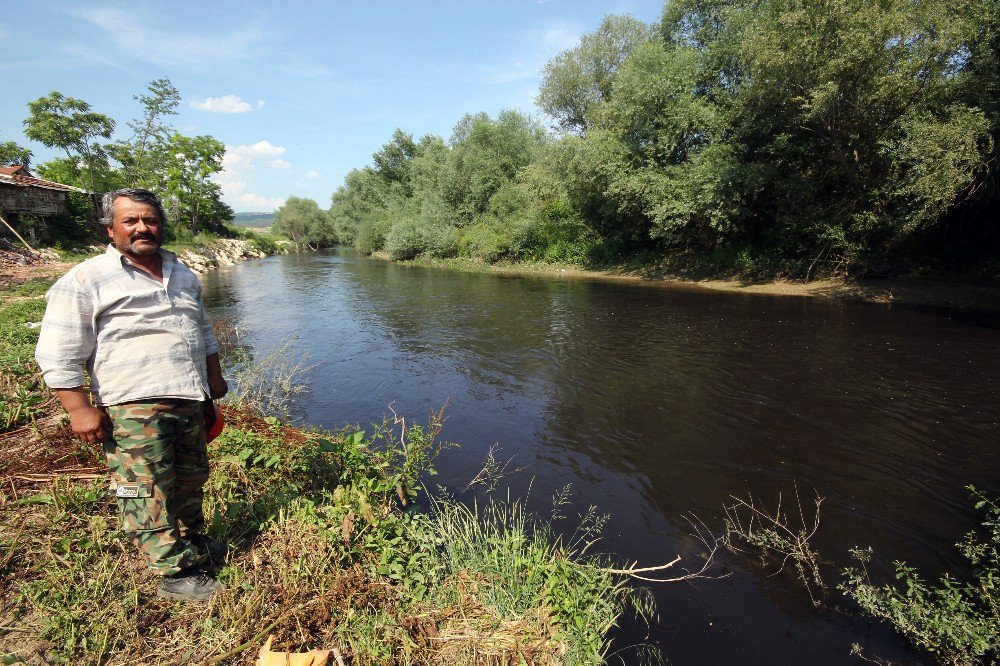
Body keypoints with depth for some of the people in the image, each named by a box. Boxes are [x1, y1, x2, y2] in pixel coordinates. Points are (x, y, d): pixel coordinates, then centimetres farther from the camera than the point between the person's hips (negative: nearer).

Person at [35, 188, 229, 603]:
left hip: (189, 399, 6)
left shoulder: (182, 274, 15)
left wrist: (215, 377, 22)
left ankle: (193, 544, 38)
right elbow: (57, 357, -6)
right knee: (148, 491, -2)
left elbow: (203, 331, 26)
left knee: (191, 479, 18)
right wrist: (79, 409, -12)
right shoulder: (84, 281, -5)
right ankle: (176, 573, 10)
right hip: (133, 406, -6)